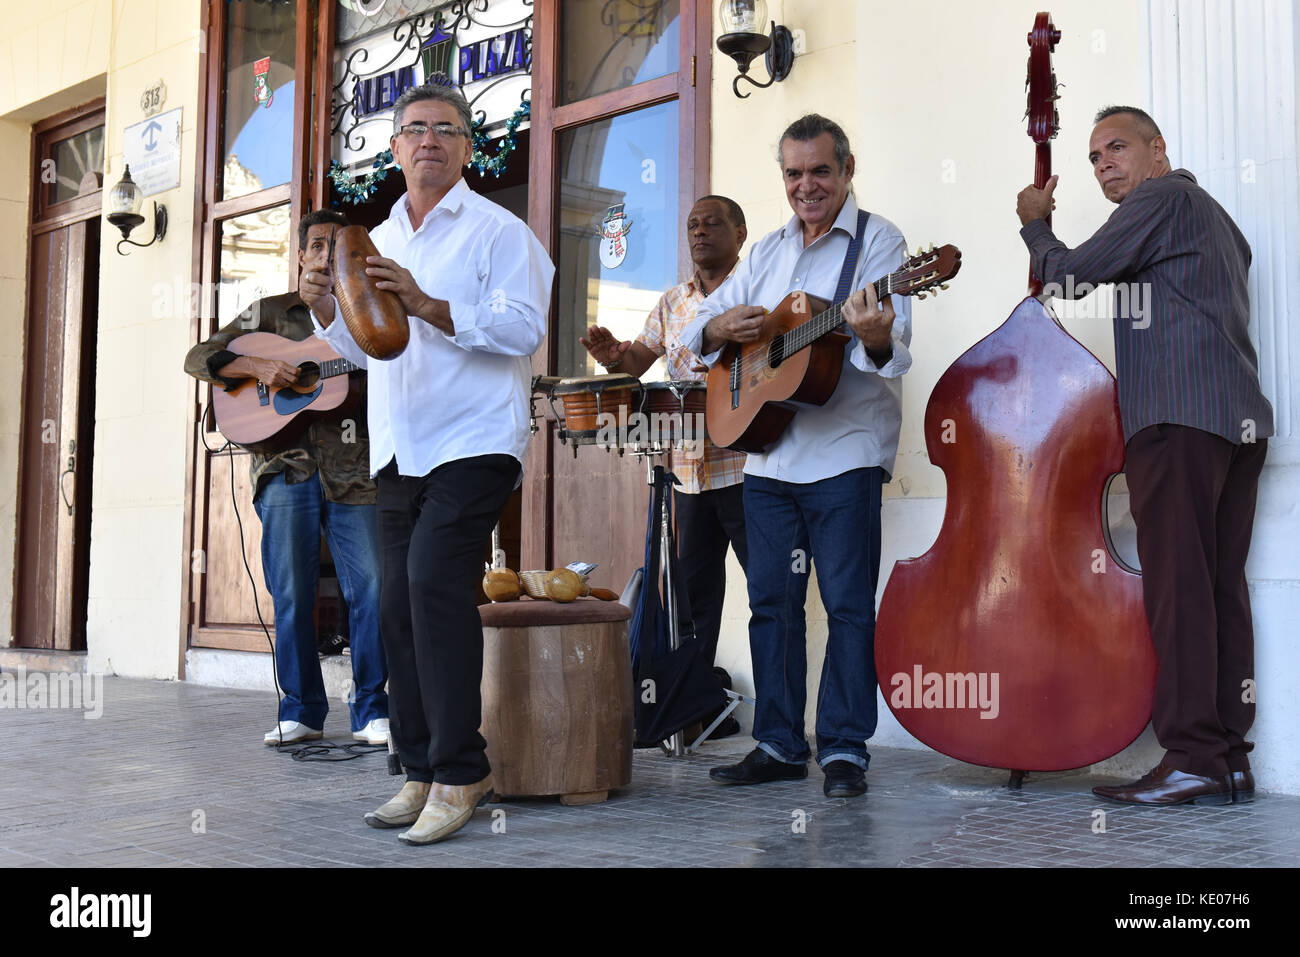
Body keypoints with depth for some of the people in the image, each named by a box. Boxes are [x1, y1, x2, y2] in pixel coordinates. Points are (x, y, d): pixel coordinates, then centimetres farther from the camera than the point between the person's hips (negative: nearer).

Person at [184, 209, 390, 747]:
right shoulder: (270, 312, 15)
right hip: (286, 465, 0)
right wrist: (258, 367, -8)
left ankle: (371, 710, 3)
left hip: (353, 469, 1)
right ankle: (302, 711, 11)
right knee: (291, 595, 0)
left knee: (372, 589, -7)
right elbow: (199, 358, 8)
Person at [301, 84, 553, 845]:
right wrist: (329, 311, 2)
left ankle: (459, 772, -10)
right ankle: (425, 770, 16)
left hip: (474, 443, -7)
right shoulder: (380, 239, 20)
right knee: (402, 604, 6)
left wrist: (428, 306, -21)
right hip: (400, 448, 7)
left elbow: (524, 328, -13)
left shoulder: (497, 231, -1)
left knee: (434, 582, -19)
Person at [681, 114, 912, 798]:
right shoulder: (769, 250, 16)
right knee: (770, 601, 10)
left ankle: (845, 750, 7)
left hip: (844, 452, -6)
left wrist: (876, 337, -40)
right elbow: (697, 330, 17)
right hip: (767, 453, 6)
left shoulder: (876, 240, -3)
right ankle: (779, 745, 20)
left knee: (848, 602, -2)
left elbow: (892, 347, -17)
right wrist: (724, 325, -6)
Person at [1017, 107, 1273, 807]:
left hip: (1180, 416, -10)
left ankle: (1193, 757, -14)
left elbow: (1069, 274, -3)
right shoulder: (1212, 215, 29)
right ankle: (1229, 759, 6)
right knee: (1220, 588, 5)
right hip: (1240, 416, 10)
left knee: (1177, 584, -12)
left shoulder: (1162, 197, 0)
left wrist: (1034, 224, 15)